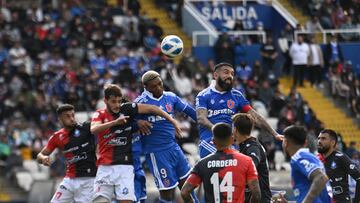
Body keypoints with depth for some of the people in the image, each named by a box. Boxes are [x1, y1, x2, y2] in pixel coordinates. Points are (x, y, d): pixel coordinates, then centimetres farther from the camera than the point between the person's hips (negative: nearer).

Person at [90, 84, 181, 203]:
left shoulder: (127, 109, 2)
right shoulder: (99, 115, 2)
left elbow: (152, 109, 4)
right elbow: (93, 130, -19)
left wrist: (172, 120, 0)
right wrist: (115, 122, -33)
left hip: (124, 166, -1)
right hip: (105, 167, 1)